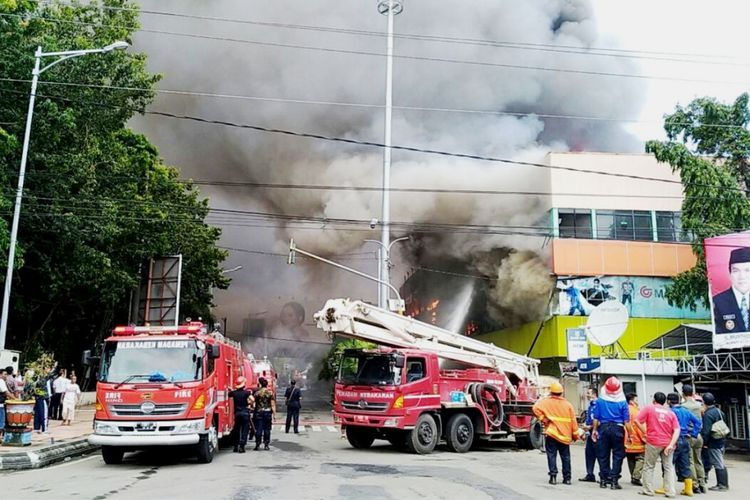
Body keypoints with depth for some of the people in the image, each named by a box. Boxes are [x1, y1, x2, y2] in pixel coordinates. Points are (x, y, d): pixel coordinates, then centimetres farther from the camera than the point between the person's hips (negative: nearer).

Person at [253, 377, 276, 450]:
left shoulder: (257, 393, -1)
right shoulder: (271, 393, -2)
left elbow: (254, 403, -1)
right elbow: (273, 405, -3)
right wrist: (274, 414, -1)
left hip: (259, 412, 0)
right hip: (268, 412, 0)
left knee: (258, 429, 3)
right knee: (267, 429, 7)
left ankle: (257, 445, 1)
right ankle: (266, 445, 8)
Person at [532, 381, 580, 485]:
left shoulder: (546, 402, -2)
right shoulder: (568, 405, 5)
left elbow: (536, 408, -18)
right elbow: (573, 421, 5)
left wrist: (543, 419, -9)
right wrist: (575, 435, 11)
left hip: (552, 434, -3)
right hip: (565, 435, 3)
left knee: (552, 455, 2)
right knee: (565, 457, 11)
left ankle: (553, 476, -5)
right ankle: (567, 478, 13)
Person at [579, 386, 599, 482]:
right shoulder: (590, 405, 17)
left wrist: (590, 427, -13)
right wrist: (585, 424, 8)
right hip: (590, 432, 10)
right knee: (589, 453, 12)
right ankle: (590, 475, 19)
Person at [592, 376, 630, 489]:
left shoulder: (600, 400, -2)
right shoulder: (622, 402, -4)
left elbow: (596, 418, 1)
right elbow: (626, 421, -5)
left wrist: (595, 430, 11)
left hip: (603, 428, 1)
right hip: (617, 429, -1)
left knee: (603, 455, 10)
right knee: (617, 455, 6)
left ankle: (603, 480, 14)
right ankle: (614, 480, 2)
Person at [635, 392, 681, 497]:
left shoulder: (649, 408, 1)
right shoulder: (671, 413, 9)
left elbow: (637, 421, -7)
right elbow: (677, 430, -2)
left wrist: (645, 432, 3)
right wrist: (671, 445, -10)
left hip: (653, 442, -3)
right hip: (667, 444, 3)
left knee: (649, 467, 9)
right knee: (668, 467, 13)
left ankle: (648, 490, 9)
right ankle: (670, 491, 11)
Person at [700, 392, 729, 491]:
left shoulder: (708, 414, -19)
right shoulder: (719, 411, 9)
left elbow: (706, 431, -22)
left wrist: (704, 442, -13)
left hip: (713, 443, -9)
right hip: (721, 441, 9)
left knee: (718, 464, -3)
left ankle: (722, 485, 2)